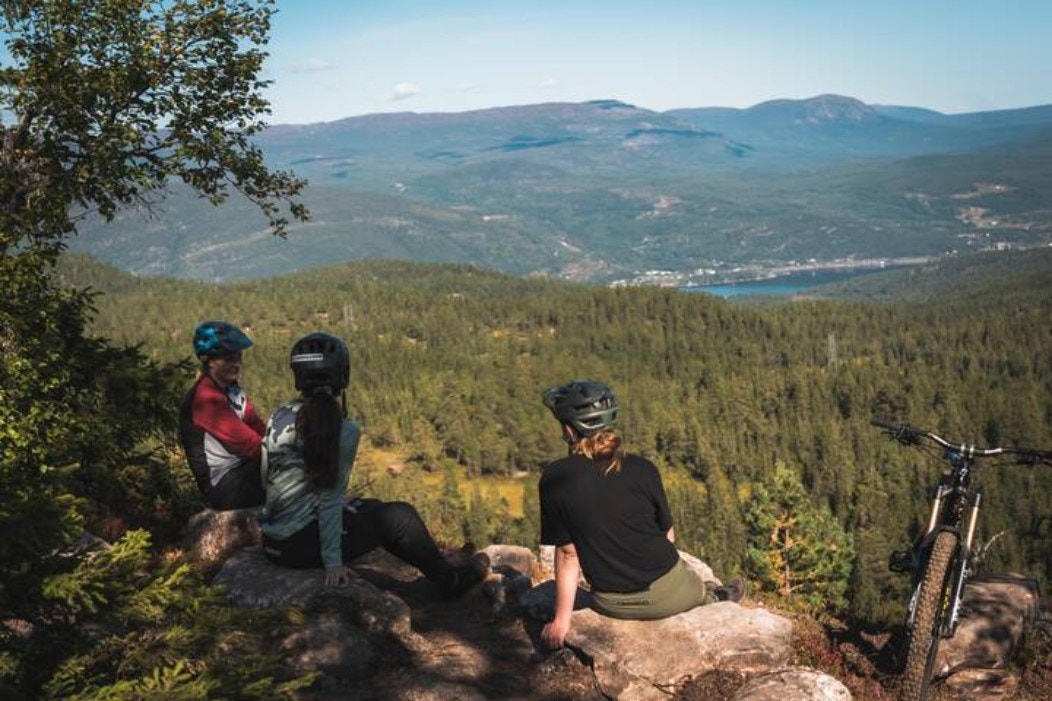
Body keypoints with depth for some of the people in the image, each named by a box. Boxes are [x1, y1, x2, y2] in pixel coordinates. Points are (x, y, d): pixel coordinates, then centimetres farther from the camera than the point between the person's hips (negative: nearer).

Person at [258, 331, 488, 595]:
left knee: (369, 507, 26)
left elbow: (268, 480, 9)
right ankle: (450, 580, 30)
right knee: (399, 515, 10)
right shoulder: (344, 430, -18)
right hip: (303, 545, -8)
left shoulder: (278, 419, 1)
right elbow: (330, 498, -19)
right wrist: (333, 562, -14)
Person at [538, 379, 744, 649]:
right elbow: (668, 534, -2)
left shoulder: (553, 479, -15)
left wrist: (562, 619, -2)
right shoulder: (642, 469, -14)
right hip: (666, 596, -1)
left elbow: (567, 553, -10)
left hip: (611, 604, 1)